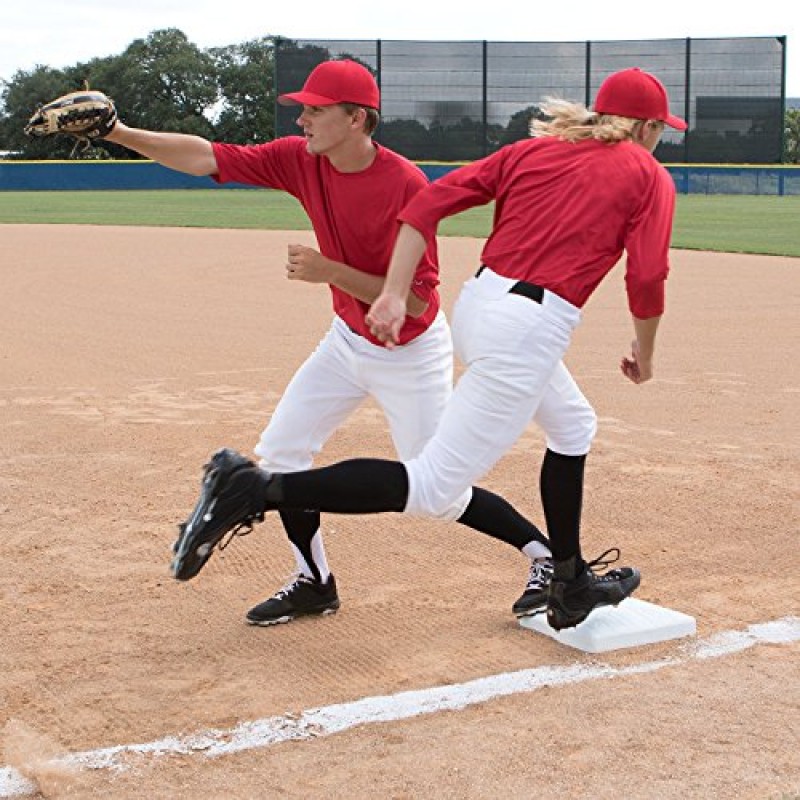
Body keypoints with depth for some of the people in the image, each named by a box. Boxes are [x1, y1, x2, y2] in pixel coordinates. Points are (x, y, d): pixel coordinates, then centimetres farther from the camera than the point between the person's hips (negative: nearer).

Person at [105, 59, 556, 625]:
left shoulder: (407, 185, -27)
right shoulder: (300, 160, -9)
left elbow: (417, 299, -28)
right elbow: (206, 158, -10)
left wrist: (331, 272, -33)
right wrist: (123, 134, -19)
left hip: (412, 354, -6)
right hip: (347, 341, 7)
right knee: (280, 455, 5)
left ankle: (544, 551, 21)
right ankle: (315, 584, 22)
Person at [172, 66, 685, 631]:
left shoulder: (533, 149, 18)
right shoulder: (650, 177, 6)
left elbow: (430, 202, 5)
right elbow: (647, 282, -5)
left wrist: (394, 296, 0)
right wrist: (644, 355, 14)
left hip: (476, 304, 8)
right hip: (528, 330, -8)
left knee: (574, 426, 30)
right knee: (433, 489, -7)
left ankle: (572, 584, 37)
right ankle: (255, 491, -16)